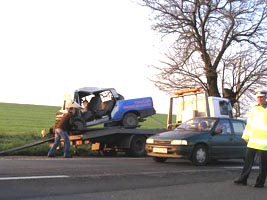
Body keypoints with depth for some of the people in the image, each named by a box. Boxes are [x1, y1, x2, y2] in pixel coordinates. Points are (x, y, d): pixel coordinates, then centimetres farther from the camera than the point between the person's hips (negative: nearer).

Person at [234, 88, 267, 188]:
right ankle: (243, 179, 15)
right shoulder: (254, 109, 13)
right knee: (248, 160, 8)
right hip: (252, 141, 6)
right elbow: (249, 124, 18)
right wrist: (246, 136, 17)